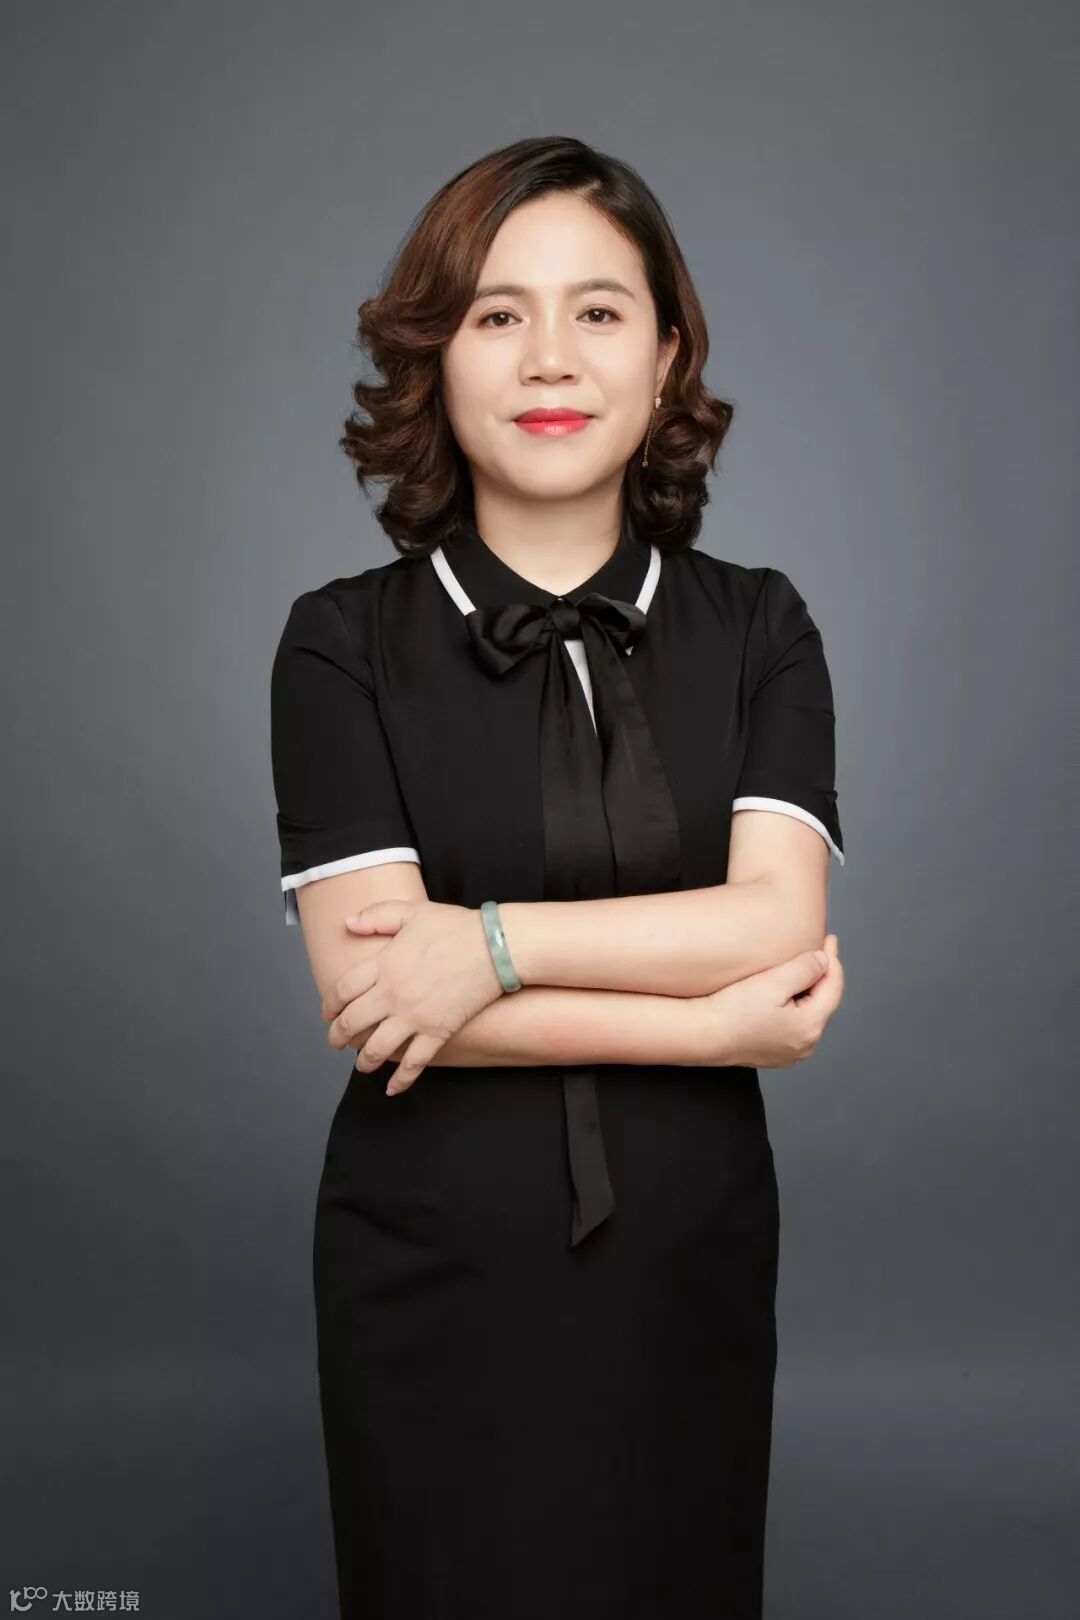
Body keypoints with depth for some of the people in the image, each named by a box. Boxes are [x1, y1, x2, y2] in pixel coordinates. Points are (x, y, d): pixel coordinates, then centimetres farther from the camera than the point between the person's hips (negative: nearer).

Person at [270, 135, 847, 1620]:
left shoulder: (756, 628, 0)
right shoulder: (344, 644, -6)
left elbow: (780, 922, -12)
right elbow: (369, 999, -15)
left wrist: (487, 940, -20)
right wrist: (712, 1021, -14)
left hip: (691, 1261, 2)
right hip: (436, 1272, -1)